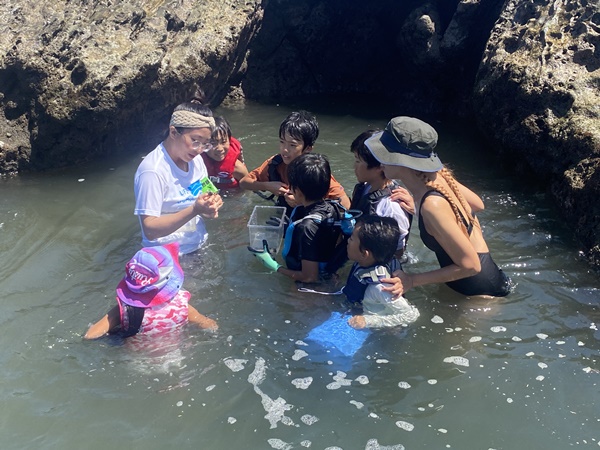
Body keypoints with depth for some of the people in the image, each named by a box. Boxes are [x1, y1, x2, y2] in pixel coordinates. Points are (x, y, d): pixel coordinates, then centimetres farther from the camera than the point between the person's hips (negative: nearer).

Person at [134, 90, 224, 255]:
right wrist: (194, 209, -28)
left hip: (199, 246, 7)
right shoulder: (153, 171, -19)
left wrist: (210, 207, -10)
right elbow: (150, 230, -20)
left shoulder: (196, 160, 3)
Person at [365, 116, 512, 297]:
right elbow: (477, 204, 9)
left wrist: (411, 280, -25)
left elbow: (470, 266, -27)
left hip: (481, 289, -8)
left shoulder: (432, 206, -34)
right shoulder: (436, 175, -9)